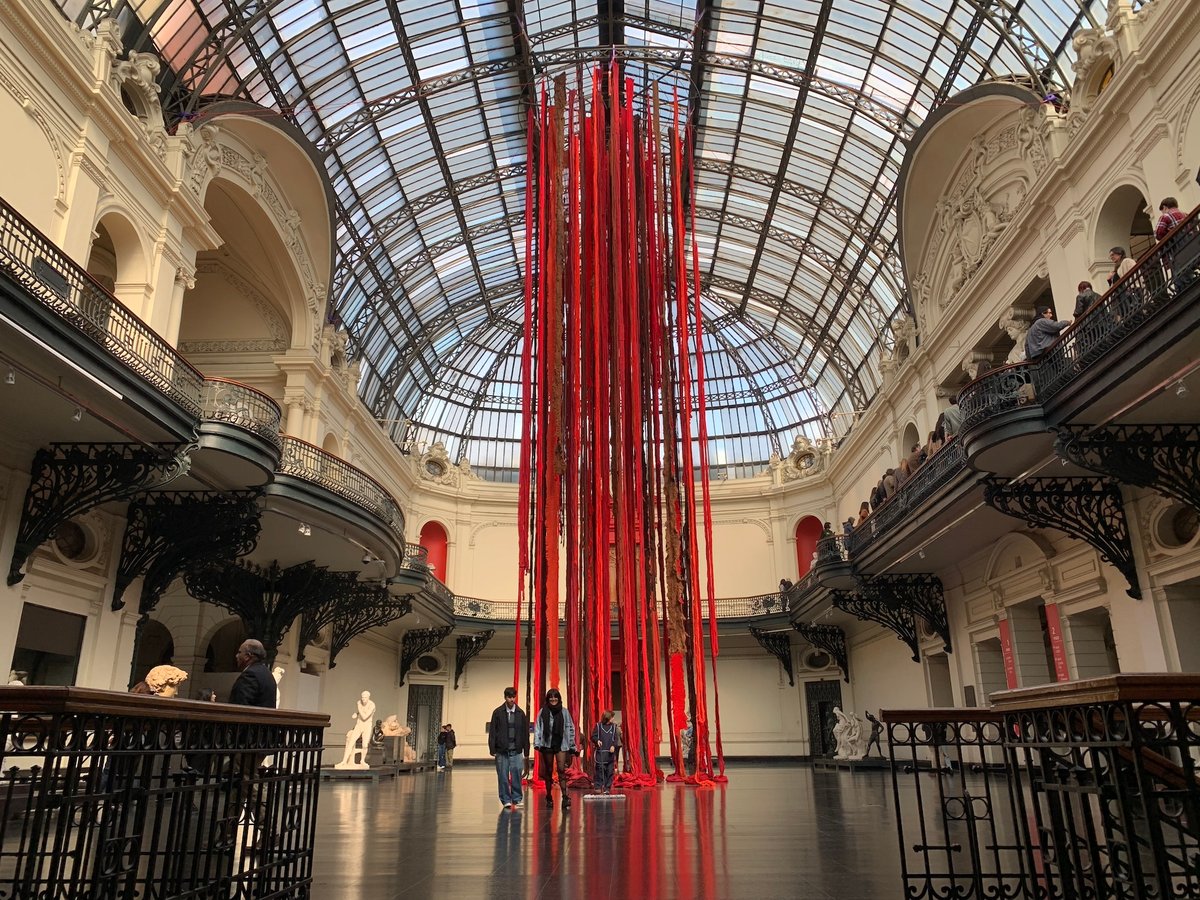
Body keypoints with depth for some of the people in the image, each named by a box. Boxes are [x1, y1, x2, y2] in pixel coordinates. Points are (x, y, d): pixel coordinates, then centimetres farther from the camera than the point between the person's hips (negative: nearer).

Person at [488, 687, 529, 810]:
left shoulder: (520, 713, 5)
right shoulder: (498, 712, 1)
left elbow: (525, 733, 8)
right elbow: (492, 732, 1)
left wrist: (526, 751, 5)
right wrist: (492, 749, -5)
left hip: (516, 751, 1)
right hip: (501, 751, -1)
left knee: (517, 775, -3)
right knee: (503, 777, 2)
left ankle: (517, 800, 9)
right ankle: (506, 801, 12)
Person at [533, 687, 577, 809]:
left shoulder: (564, 712, 2)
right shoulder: (543, 712, 1)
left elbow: (570, 728, 6)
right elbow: (537, 728, -1)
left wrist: (572, 746, 5)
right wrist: (537, 743, -12)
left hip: (561, 744, -1)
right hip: (547, 745, 1)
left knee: (561, 770, -12)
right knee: (548, 772, 9)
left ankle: (565, 796, -16)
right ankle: (549, 798, 19)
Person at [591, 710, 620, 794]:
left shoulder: (613, 727, 10)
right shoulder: (598, 726, 2)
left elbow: (616, 738, 7)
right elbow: (593, 736, 4)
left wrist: (613, 746, -10)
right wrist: (597, 741, -16)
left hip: (610, 752, 3)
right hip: (600, 752, -3)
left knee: (610, 771, 2)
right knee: (600, 770, -7)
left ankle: (607, 788, 9)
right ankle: (598, 787, 1)